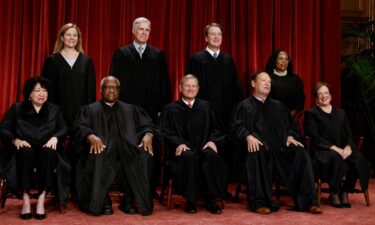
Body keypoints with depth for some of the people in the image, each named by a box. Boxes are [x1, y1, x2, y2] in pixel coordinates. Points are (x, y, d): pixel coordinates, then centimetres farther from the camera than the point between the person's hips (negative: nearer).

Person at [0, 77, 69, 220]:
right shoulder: (17, 108, 14)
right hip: (24, 151, -1)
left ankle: (41, 200, -36)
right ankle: (25, 199, -35)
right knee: (26, 152, -37)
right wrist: (15, 140, -14)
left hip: (46, 151, 1)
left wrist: (55, 138, -15)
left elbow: (64, 129, 8)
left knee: (48, 153, -36)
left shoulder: (54, 110, 18)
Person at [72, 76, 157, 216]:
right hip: (102, 148, -1)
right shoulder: (90, 110, 18)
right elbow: (80, 127, 0)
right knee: (98, 158, -37)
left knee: (143, 155, -31)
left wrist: (148, 135, -12)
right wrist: (91, 136, -23)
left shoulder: (131, 110, 23)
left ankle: (129, 200, -21)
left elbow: (147, 124, 12)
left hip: (127, 149, 2)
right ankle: (104, 201, -23)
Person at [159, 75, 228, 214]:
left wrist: (212, 140, -3)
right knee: (189, 157, -37)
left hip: (203, 146, 2)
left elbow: (216, 128, 18)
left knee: (211, 156, -34)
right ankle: (191, 201, -24)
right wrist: (179, 143, -14)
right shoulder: (171, 109, 13)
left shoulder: (205, 107, 20)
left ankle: (211, 200, -24)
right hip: (183, 148, -2)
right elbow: (166, 131, 5)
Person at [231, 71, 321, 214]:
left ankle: (307, 201, -22)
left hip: (280, 147, 4)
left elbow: (290, 125, 24)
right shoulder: (244, 106, 17)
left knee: (301, 153, -25)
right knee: (256, 154, -38)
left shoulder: (278, 106, 30)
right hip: (258, 146, -4)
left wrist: (290, 136, 1)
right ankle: (260, 202, -30)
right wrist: (248, 136, -19)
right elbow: (238, 126, 2)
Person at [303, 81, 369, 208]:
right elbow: (314, 137, -5)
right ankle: (334, 194, -19)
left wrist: (348, 147, -9)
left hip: (342, 149, 5)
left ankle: (345, 193, -11)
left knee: (359, 160, -27)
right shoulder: (311, 113, 8)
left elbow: (348, 134, 15)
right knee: (336, 158, -37)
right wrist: (334, 148, -16)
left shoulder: (340, 113, 24)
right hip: (322, 151, -4)